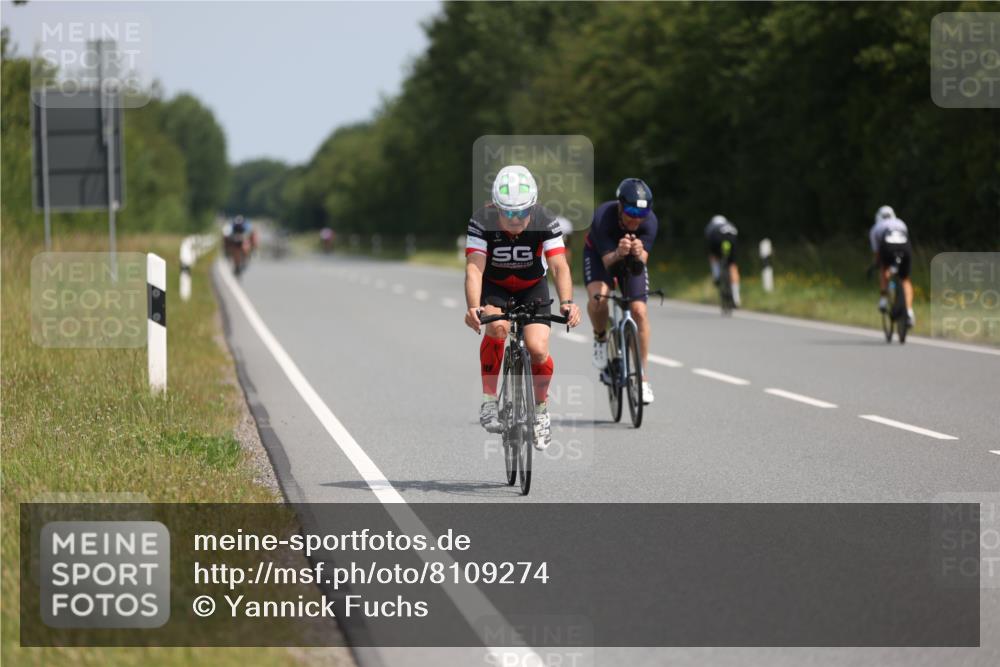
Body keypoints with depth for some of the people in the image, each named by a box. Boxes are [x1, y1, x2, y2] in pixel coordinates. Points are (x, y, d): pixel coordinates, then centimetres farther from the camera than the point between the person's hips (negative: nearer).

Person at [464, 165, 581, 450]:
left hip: (532, 287, 1)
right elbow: (474, 267, -35)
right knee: (498, 326, -33)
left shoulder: (545, 222, -25)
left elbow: (559, 266, -32)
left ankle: (540, 408, 10)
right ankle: (490, 400, -18)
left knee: (538, 349, -19)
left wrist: (567, 302, -50)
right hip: (494, 287, -1)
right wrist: (474, 307, -52)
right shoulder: (482, 222, -27)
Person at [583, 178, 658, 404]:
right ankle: (600, 339, 1)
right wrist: (618, 254, -59)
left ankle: (643, 376, 0)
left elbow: (642, 263, -34)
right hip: (599, 254, -2)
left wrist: (639, 255, -57)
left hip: (632, 258, 2)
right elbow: (607, 261, -37)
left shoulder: (650, 221, -31)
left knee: (639, 311, -12)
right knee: (598, 297, -31)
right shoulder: (603, 216, -37)